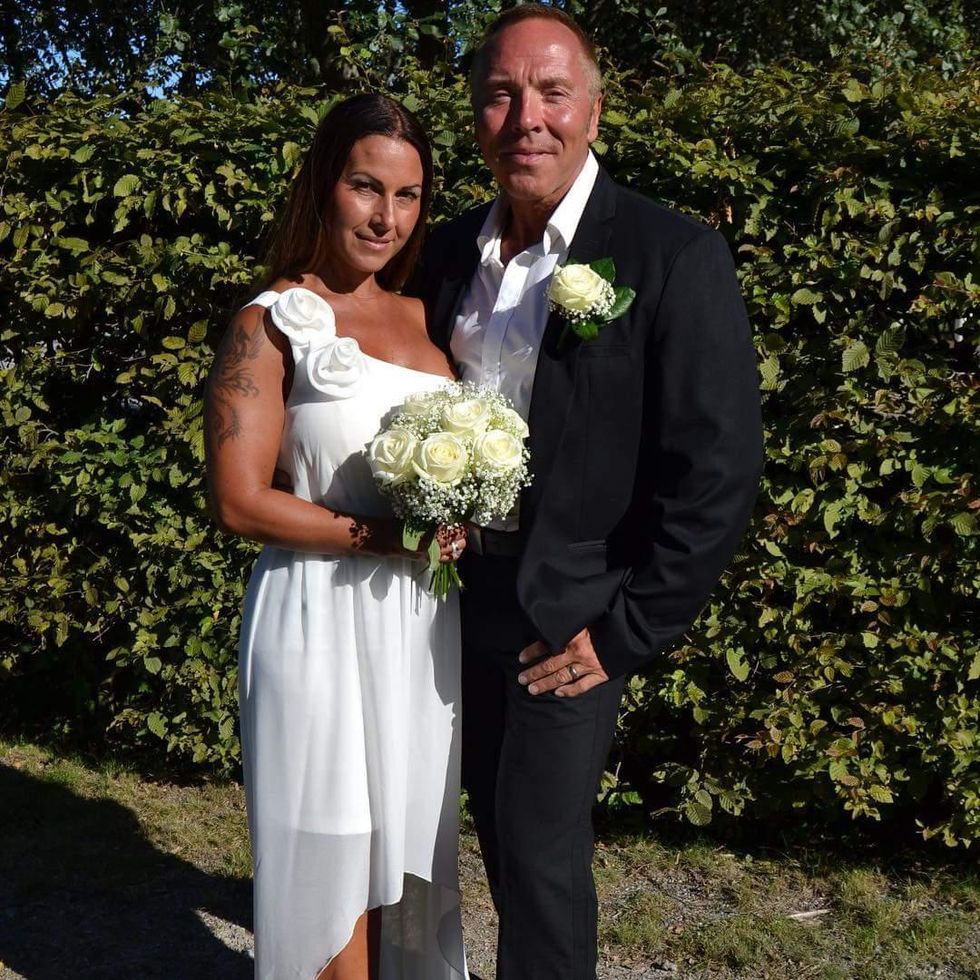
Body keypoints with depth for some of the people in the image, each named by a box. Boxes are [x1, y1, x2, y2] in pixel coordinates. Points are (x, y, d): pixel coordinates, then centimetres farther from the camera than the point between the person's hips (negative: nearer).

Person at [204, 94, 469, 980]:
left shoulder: (422, 317, 10)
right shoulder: (273, 322, -6)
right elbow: (241, 501, -13)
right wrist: (391, 537, -16)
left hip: (424, 620, 5)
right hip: (324, 616, -5)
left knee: (405, 847, 16)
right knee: (332, 862, 6)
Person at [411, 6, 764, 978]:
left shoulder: (673, 256, -13)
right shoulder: (449, 251, 4)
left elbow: (717, 470, -15)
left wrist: (625, 633, -14)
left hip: (572, 613, -6)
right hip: (469, 594, 6)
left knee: (540, 843, 0)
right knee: (498, 827, 19)